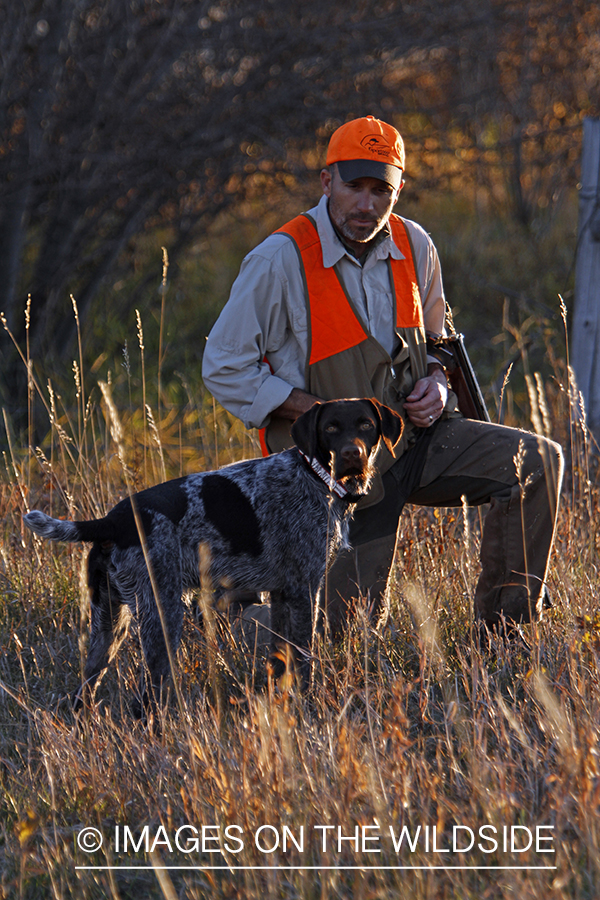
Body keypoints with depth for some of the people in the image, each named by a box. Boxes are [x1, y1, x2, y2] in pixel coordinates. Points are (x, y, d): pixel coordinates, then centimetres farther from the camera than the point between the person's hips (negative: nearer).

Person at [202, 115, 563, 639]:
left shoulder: (414, 247, 2)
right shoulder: (280, 261, -15)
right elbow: (225, 369, -10)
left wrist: (437, 384, -3)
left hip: (416, 436, 5)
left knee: (536, 461, -15)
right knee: (346, 628, -4)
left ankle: (504, 631, -5)